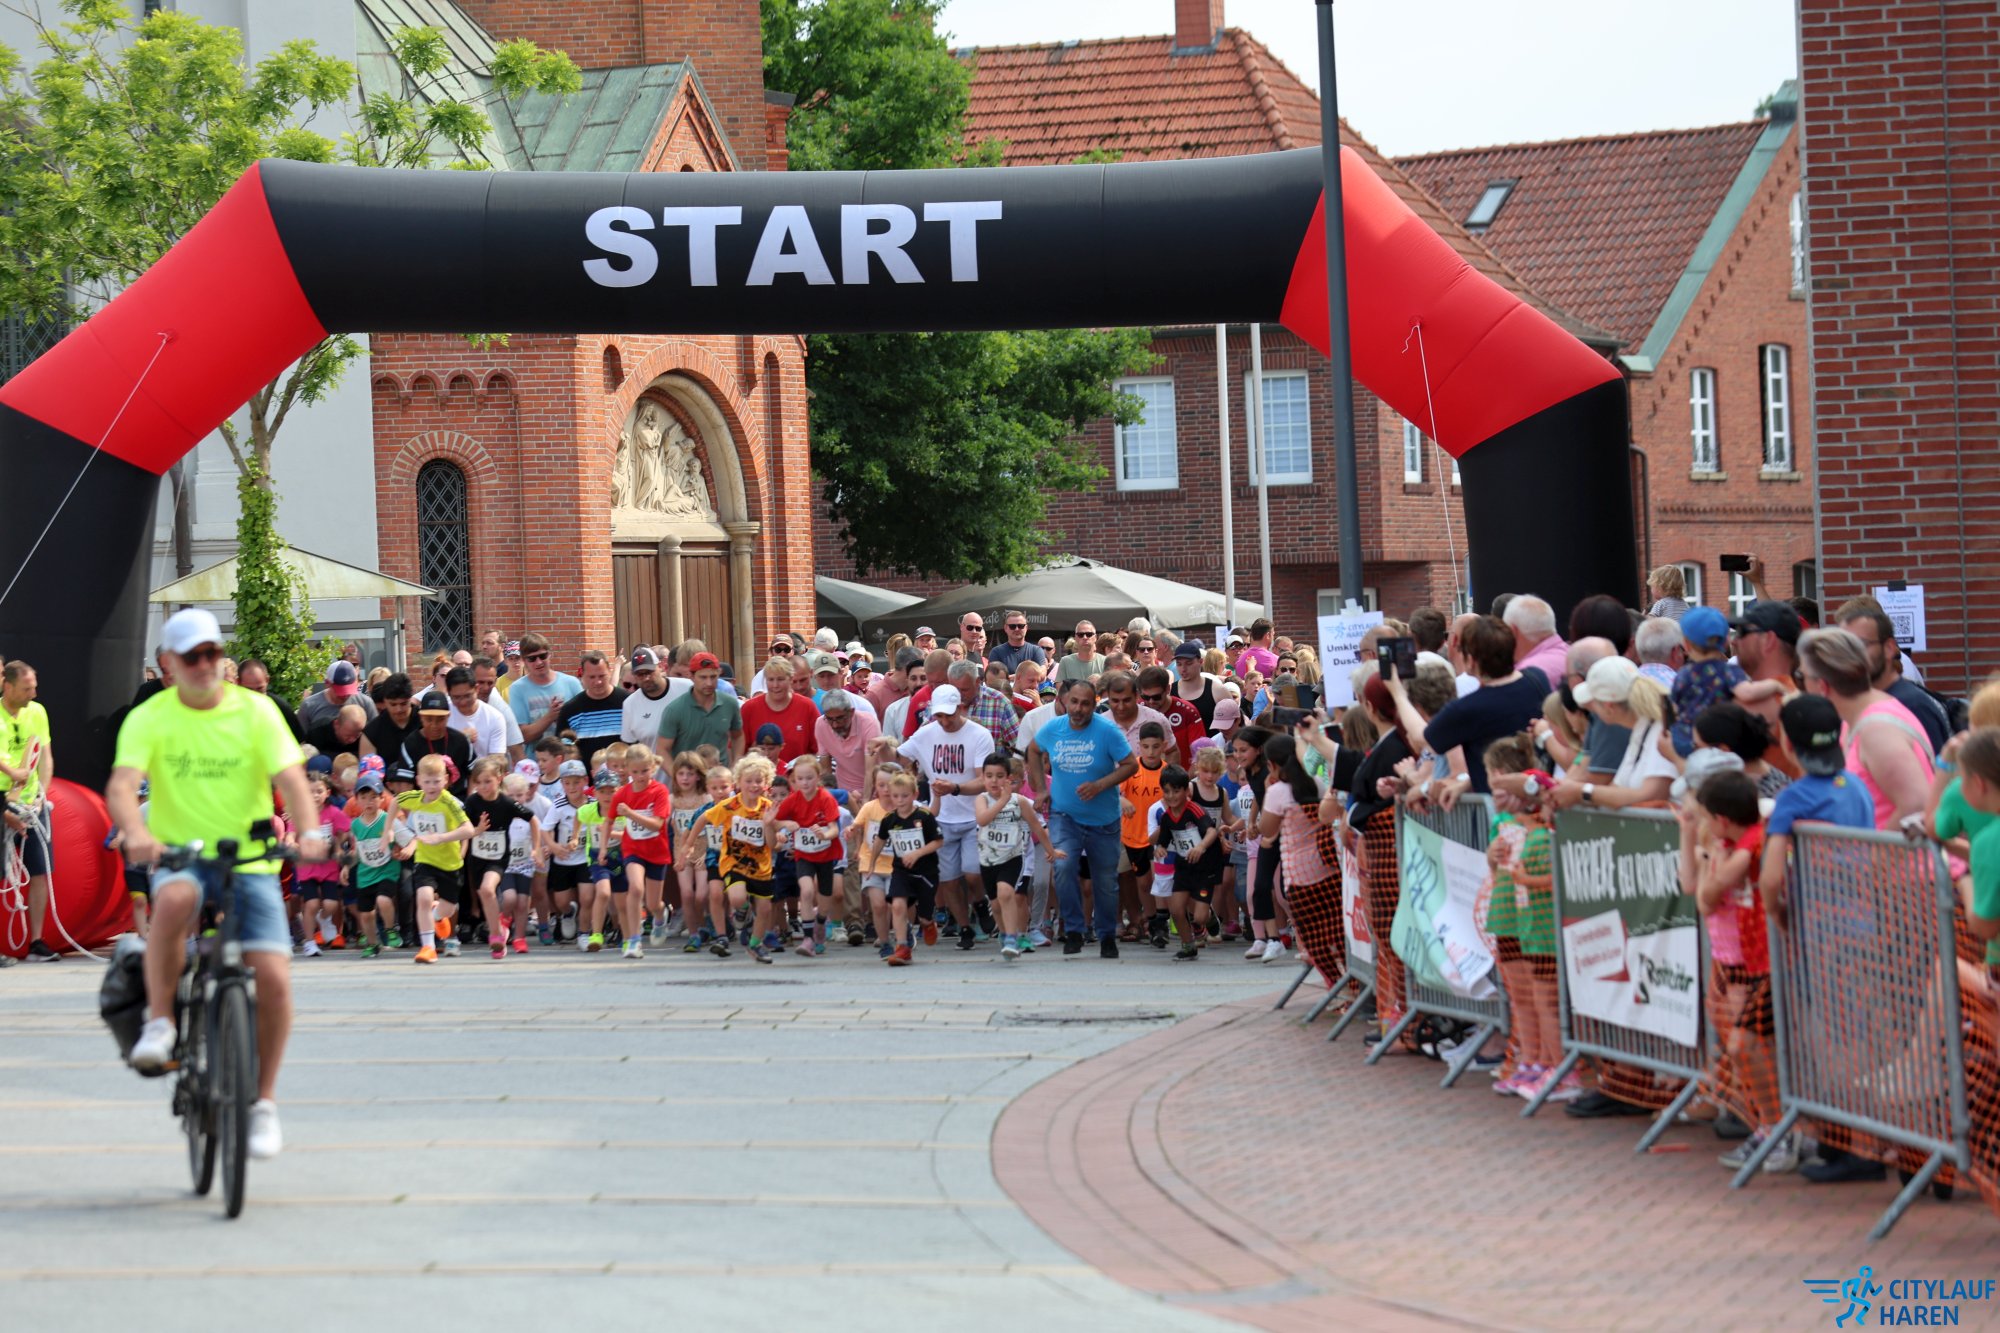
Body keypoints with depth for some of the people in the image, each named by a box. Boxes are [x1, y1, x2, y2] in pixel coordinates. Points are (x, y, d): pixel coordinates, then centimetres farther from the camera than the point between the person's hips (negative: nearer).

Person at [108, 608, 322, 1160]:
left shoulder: (255, 711, 0)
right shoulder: (150, 718, -1)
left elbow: (290, 778, -11)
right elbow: (122, 785, -16)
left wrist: (310, 830, -32)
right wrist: (136, 833, -38)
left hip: (251, 862, 1)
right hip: (181, 859, -1)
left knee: (273, 978, -16)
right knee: (173, 901, -38)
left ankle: (264, 1101, 3)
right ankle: (159, 1023, -20)